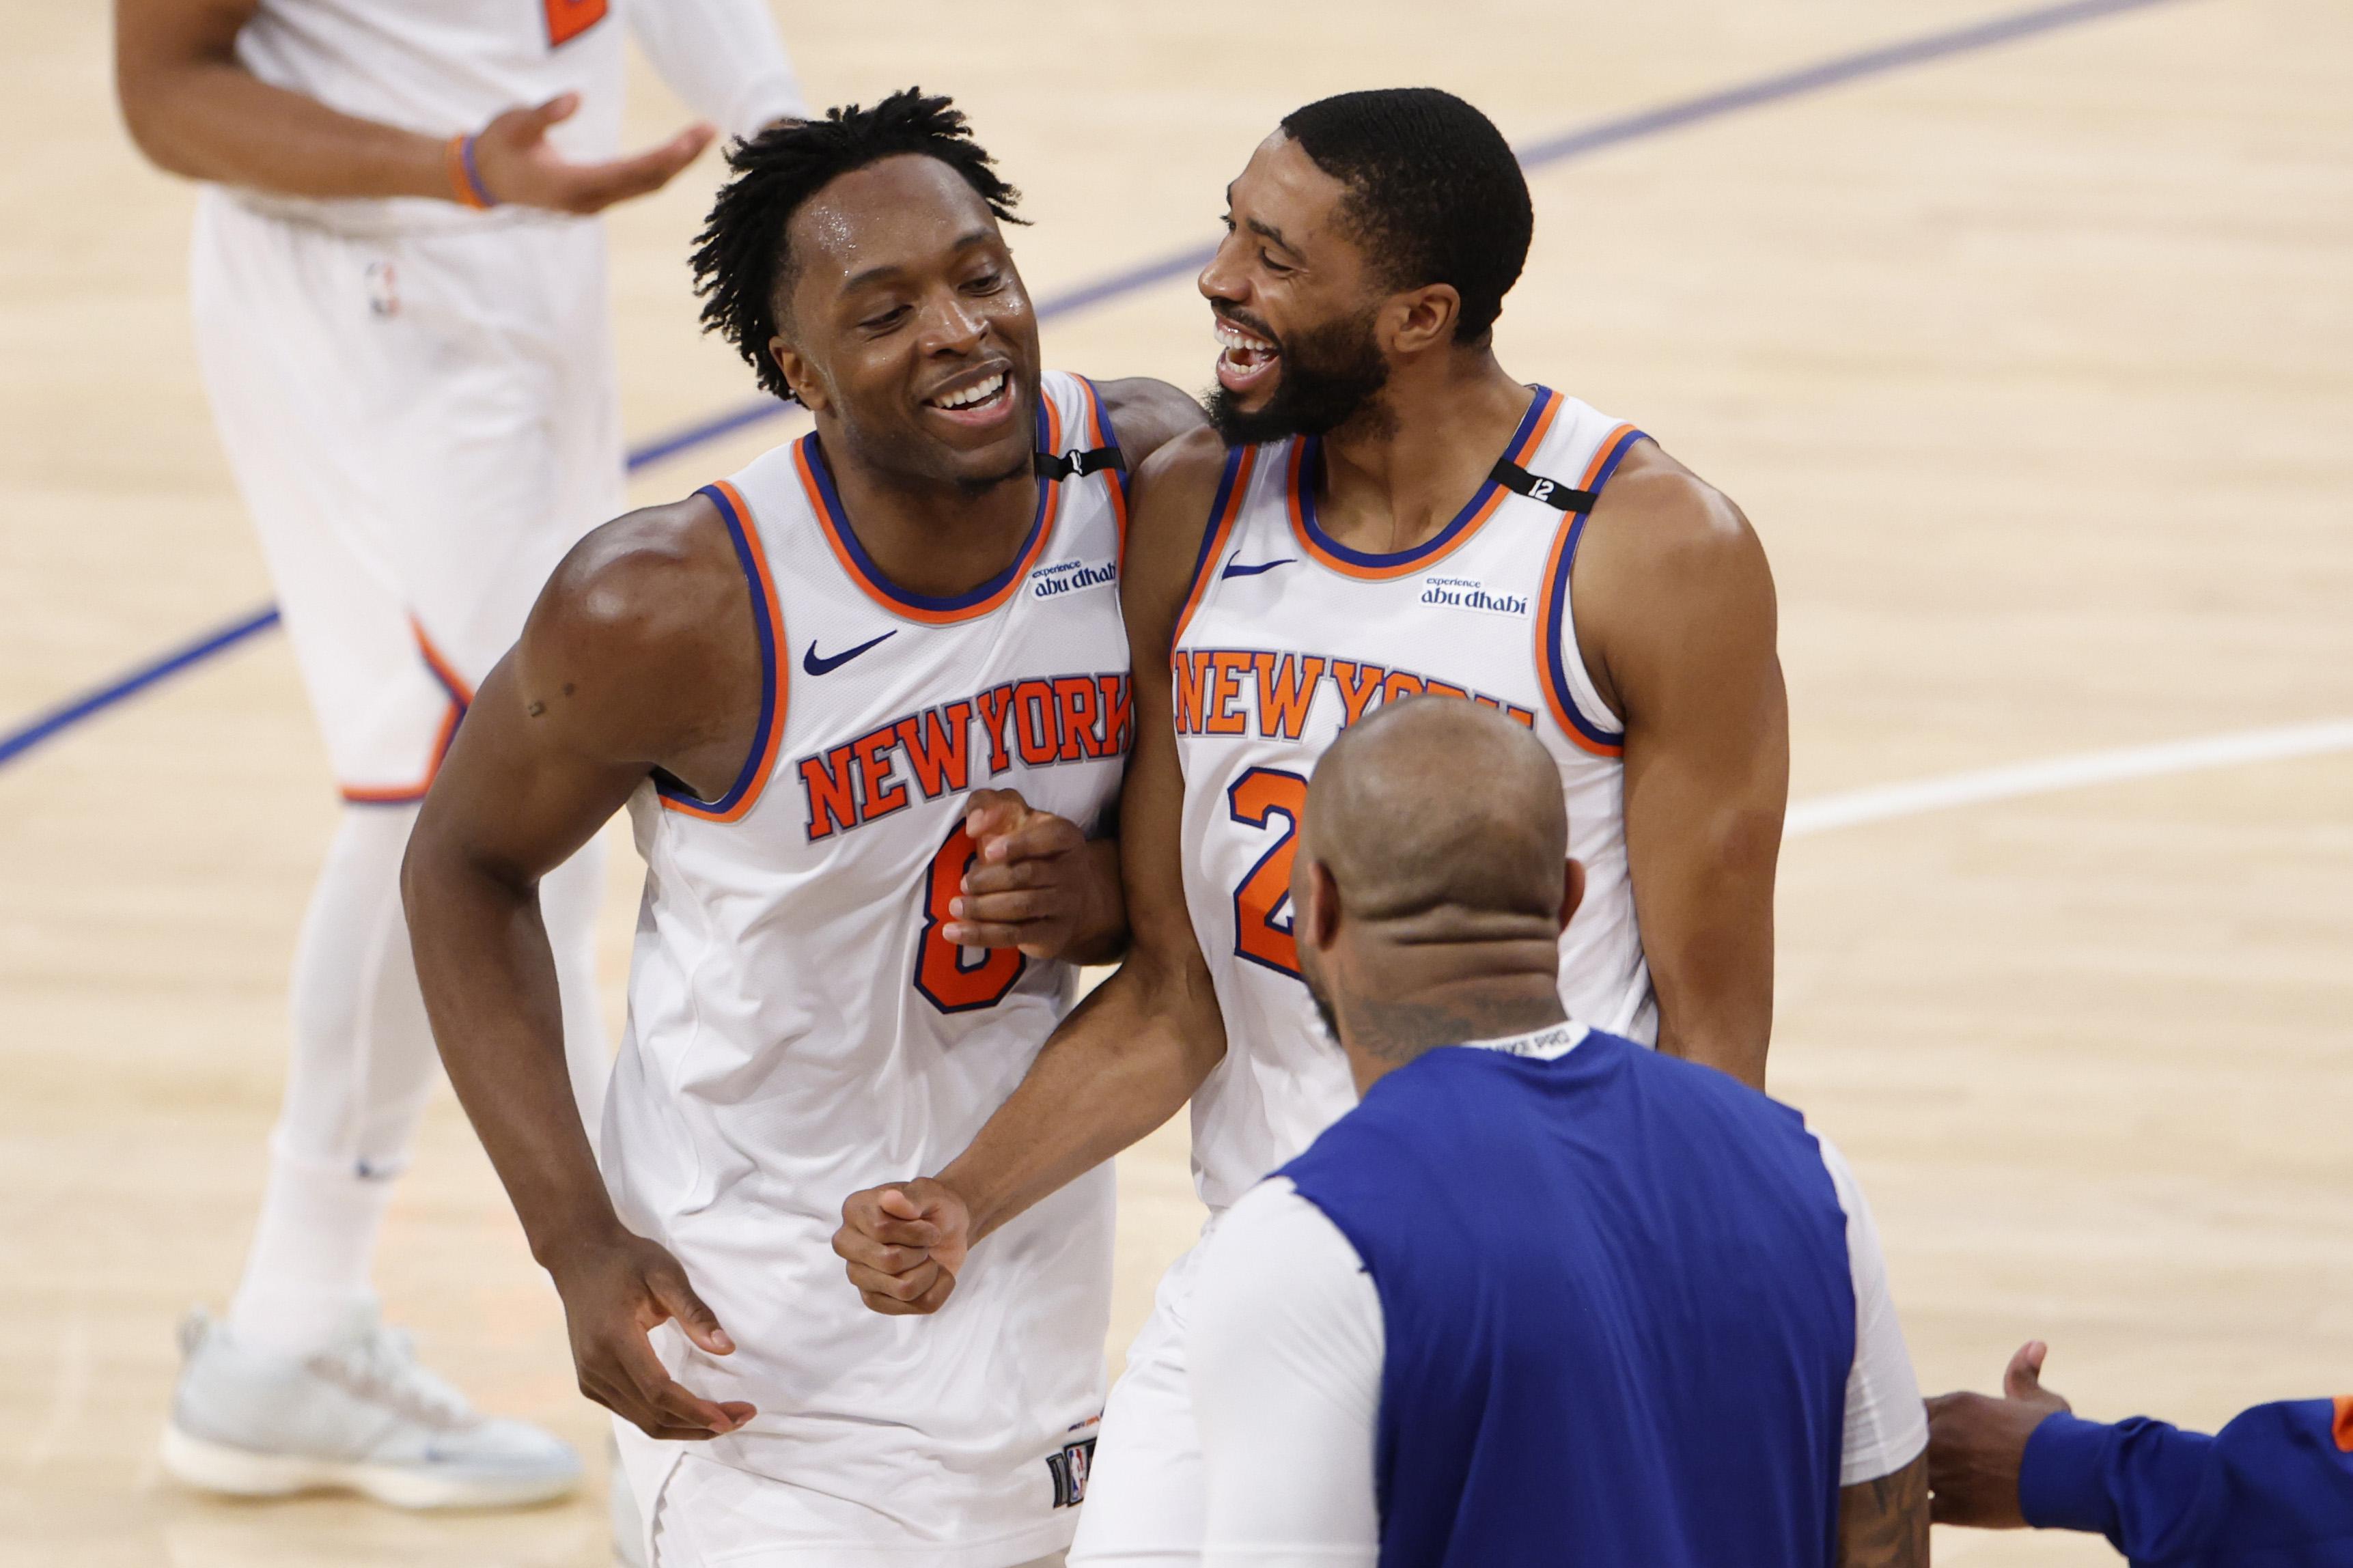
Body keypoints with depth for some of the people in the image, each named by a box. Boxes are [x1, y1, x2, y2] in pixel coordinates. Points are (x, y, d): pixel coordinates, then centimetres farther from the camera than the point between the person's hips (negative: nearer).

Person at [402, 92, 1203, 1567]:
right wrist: (583, 1247, -14)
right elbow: (464, 866, -7)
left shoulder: (1154, 480, -12)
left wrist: (1108, 897, -20)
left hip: (1042, 1266, 5)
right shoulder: (671, 607, -23)